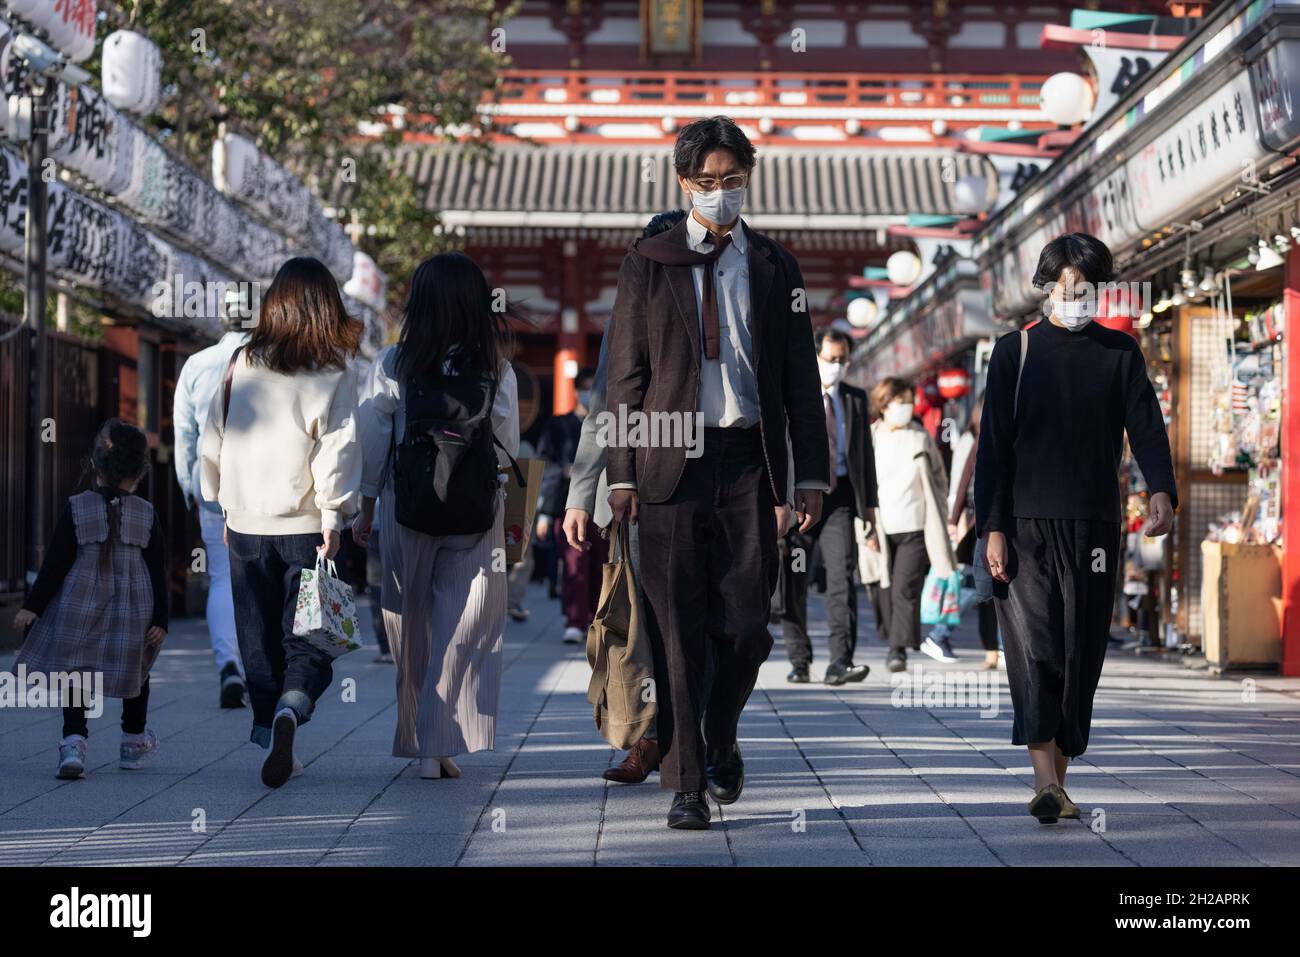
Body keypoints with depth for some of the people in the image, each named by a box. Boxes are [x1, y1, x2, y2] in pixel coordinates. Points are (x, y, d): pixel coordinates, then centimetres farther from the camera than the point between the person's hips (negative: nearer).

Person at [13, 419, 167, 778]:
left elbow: (55, 564, -5)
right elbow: (158, 572, -1)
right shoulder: (147, 515, -1)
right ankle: (134, 743, 30)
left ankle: (74, 741, -15)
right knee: (135, 672, 19)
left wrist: (32, 606, 1)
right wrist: (160, 619, 3)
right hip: (134, 610, 1)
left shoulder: (76, 509, -4)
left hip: (79, 608, -1)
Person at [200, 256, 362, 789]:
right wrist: (334, 514, -9)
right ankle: (290, 710, -23)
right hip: (306, 526, -3)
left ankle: (270, 738, 13)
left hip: (246, 525, 3)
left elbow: (213, 440, 9)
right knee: (308, 640, 3)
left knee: (259, 641, 13)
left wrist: (223, 504, 19)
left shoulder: (241, 365, 3)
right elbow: (337, 447, -13)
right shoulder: (334, 373, -5)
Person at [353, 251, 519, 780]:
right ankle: (438, 746, -6)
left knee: (413, 624, 14)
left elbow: (371, 446, 0)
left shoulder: (392, 365, -5)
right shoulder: (497, 370, -4)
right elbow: (508, 449, 3)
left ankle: (418, 738, 21)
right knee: (464, 627, 2)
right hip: (478, 513, -1)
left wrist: (365, 510, 11)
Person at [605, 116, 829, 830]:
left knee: (746, 623, 0)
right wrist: (620, 472, -3)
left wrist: (811, 472, 4)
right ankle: (686, 782, 6)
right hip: (672, 458, -1)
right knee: (679, 630, -1)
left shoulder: (774, 268, 11)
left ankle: (721, 740, 28)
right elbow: (625, 374, 5)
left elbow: (801, 377, 11)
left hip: (749, 460, 1)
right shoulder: (648, 263, 7)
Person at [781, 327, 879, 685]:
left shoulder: (856, 399, 15)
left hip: (839, 498, 2)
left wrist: (869, 502, 13)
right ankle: (799, 661, 14)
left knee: (842, 575, -13)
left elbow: (865, 452, 18)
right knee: (794, 581, 3)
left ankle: (840, 661, -19)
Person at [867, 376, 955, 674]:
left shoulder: (921, 438, 5)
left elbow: (939, 481, 13)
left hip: (915, 529, -1)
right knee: (886, 591, 6)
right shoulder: (868, 440, 2)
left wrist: (940, 524, 8)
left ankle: (899, 649, -13)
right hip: (882, 530, 1)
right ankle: (895, 640, 21)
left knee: (905, 588, -12)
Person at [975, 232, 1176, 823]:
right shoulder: (1015, 352, 4)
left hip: (1095, 526, 3)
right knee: (1035, 646, -14)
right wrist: (993, 528, -6)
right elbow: (993, 446, 1)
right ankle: (1045, 779, -21)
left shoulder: (1120, 353, 9)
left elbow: (1146, 425, -2)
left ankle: (1058, 776, 15)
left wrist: (1161, 490, -21)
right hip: (1027, 525, -2)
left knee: (1082, 653, 4)